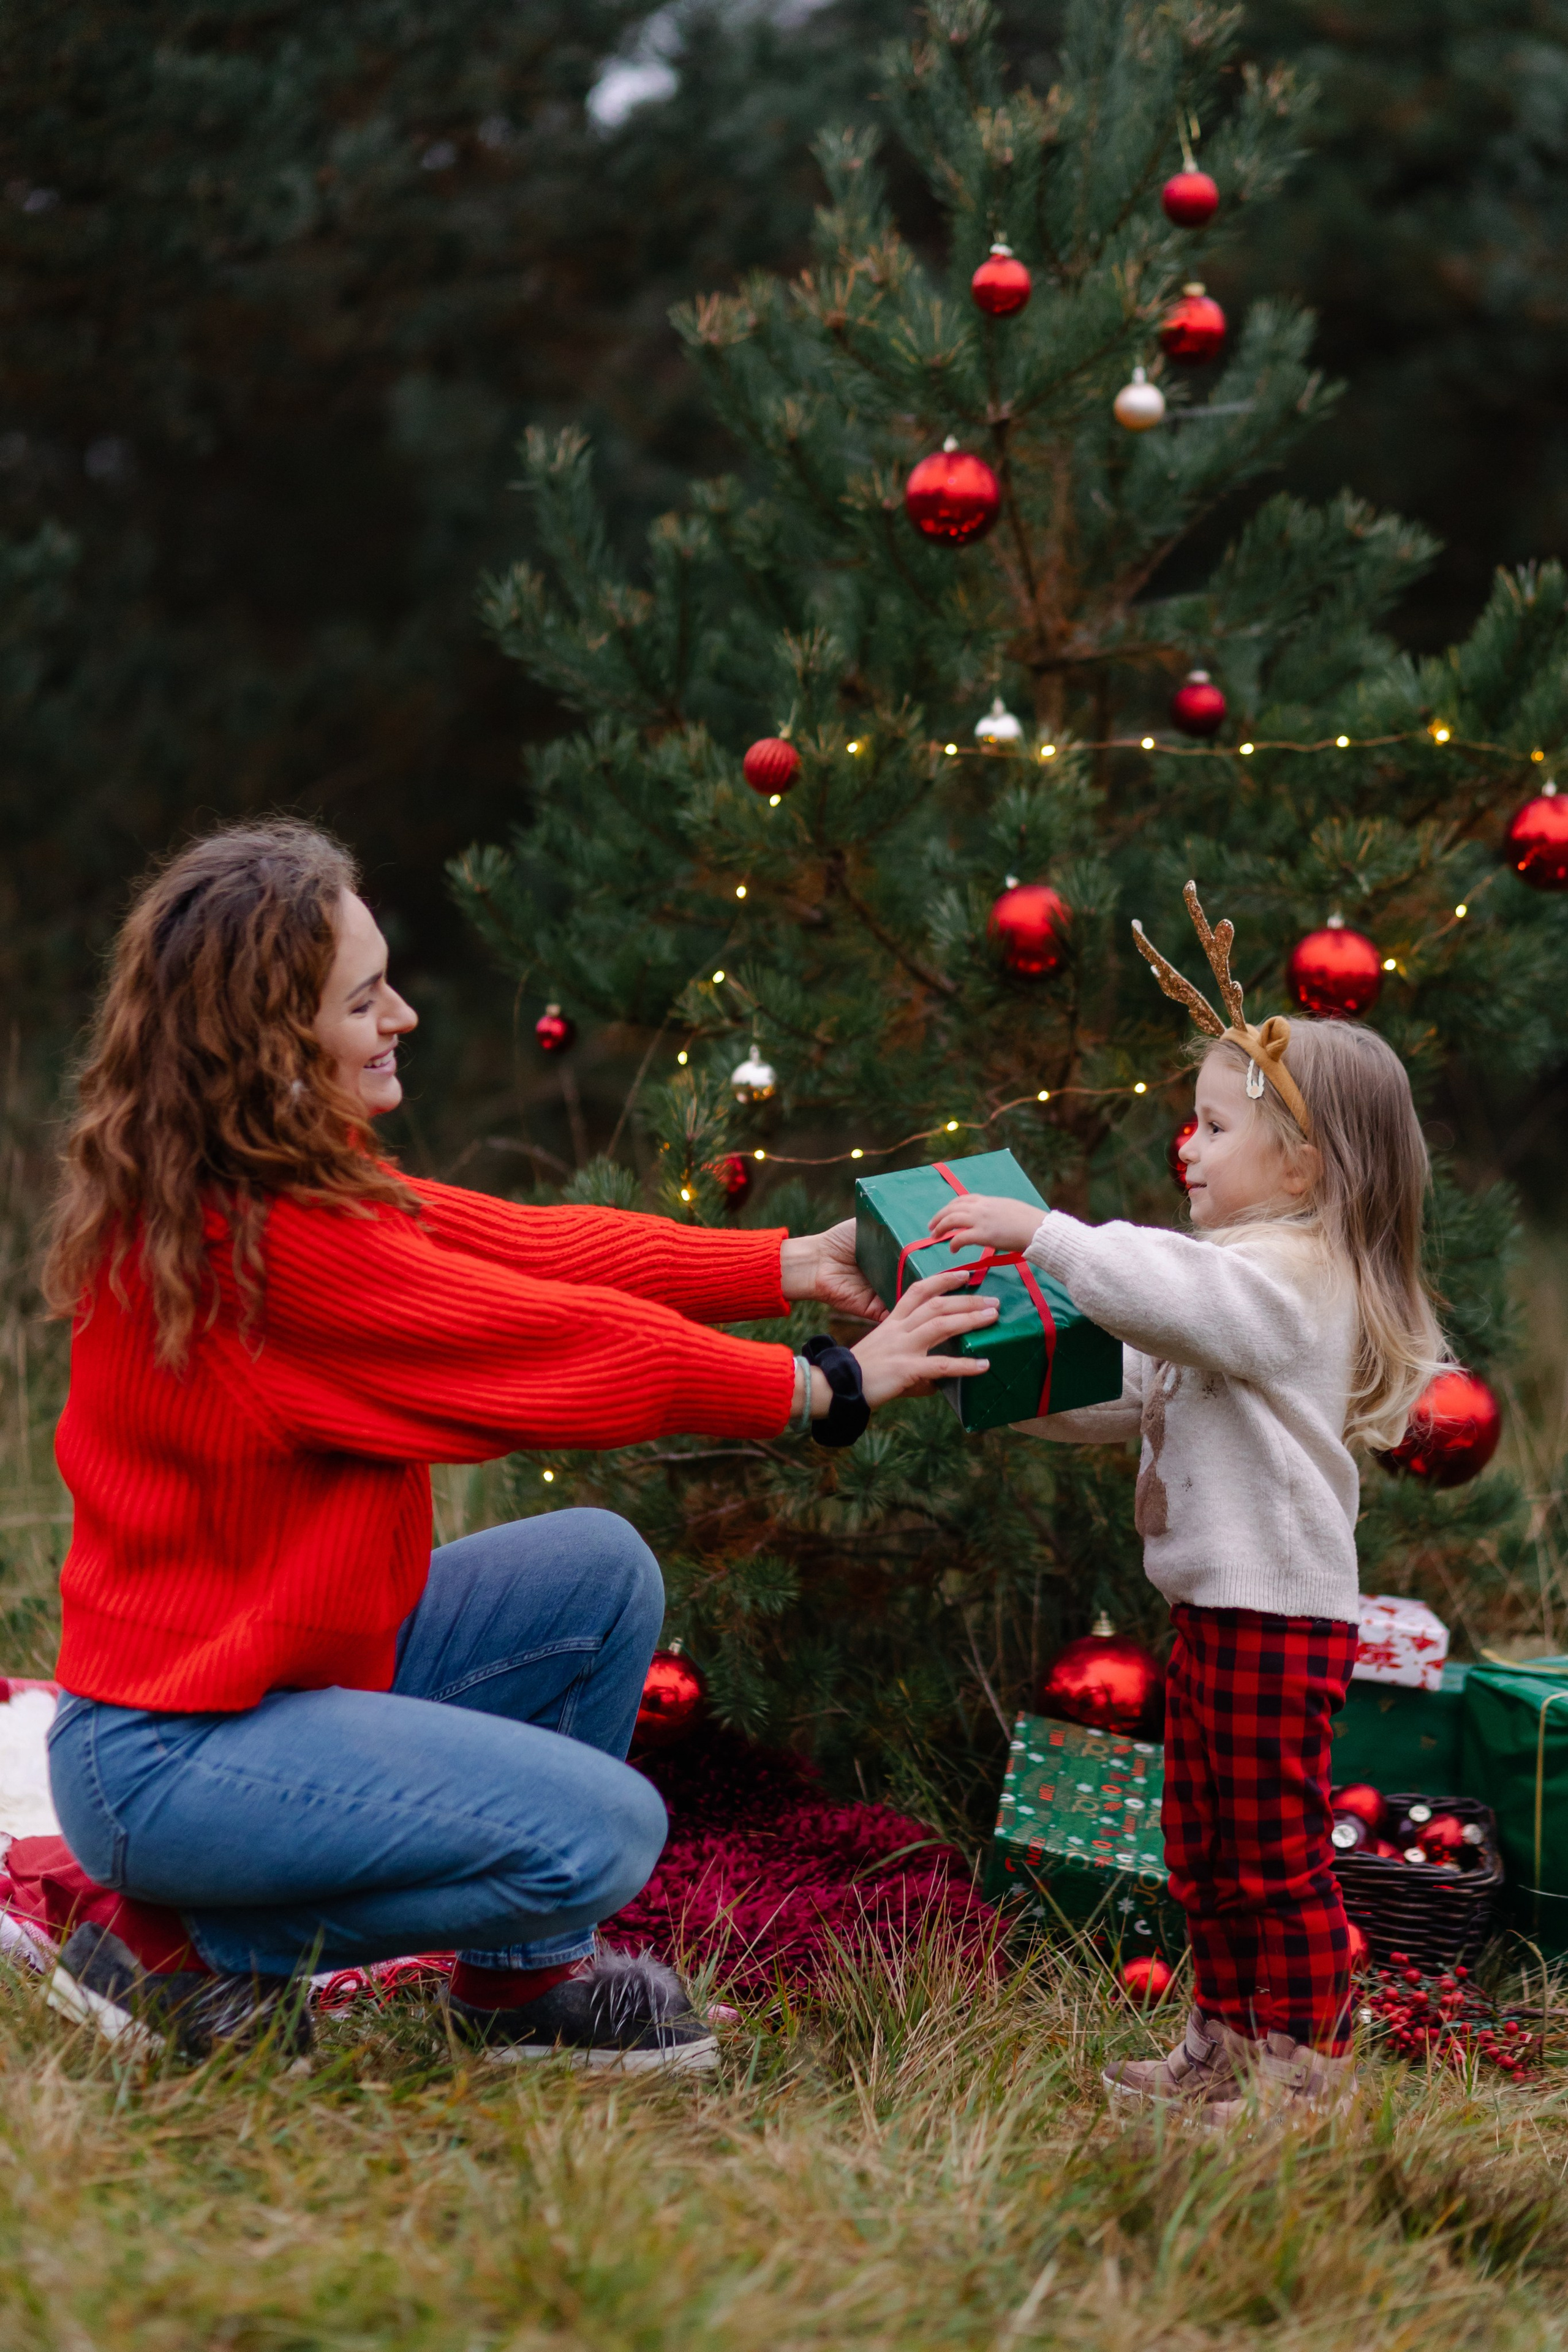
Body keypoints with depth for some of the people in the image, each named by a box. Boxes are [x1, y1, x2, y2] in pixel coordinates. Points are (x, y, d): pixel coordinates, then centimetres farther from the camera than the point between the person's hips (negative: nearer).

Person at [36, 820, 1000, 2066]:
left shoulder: (292, 1176, 4)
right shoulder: (265, 1240, -26)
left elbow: (526, 1246, 5)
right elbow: (557, 1348, -20)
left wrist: (792, 1265, 3)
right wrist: (829, 1386, -11)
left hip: (289, 1659, 10)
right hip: (169, 1753, -10)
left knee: (600, 1571, 6)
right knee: (604, 1831, -16)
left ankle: (523, 1978, 15)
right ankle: (176, 1941, -2)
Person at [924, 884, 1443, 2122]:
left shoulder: (1288, 1275, -15)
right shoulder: (1250, 1274, 18)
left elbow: (1169, 1291, -34)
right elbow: (1131, 1390, 21)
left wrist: (1044, 1233, -28)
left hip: (1280, 1613, -11)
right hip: (1220, 1606, 11)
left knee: (1275, 1850, -4)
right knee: (1202, 1847, 17)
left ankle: (1306, 2063, 4)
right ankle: (1223, 2045, 26)